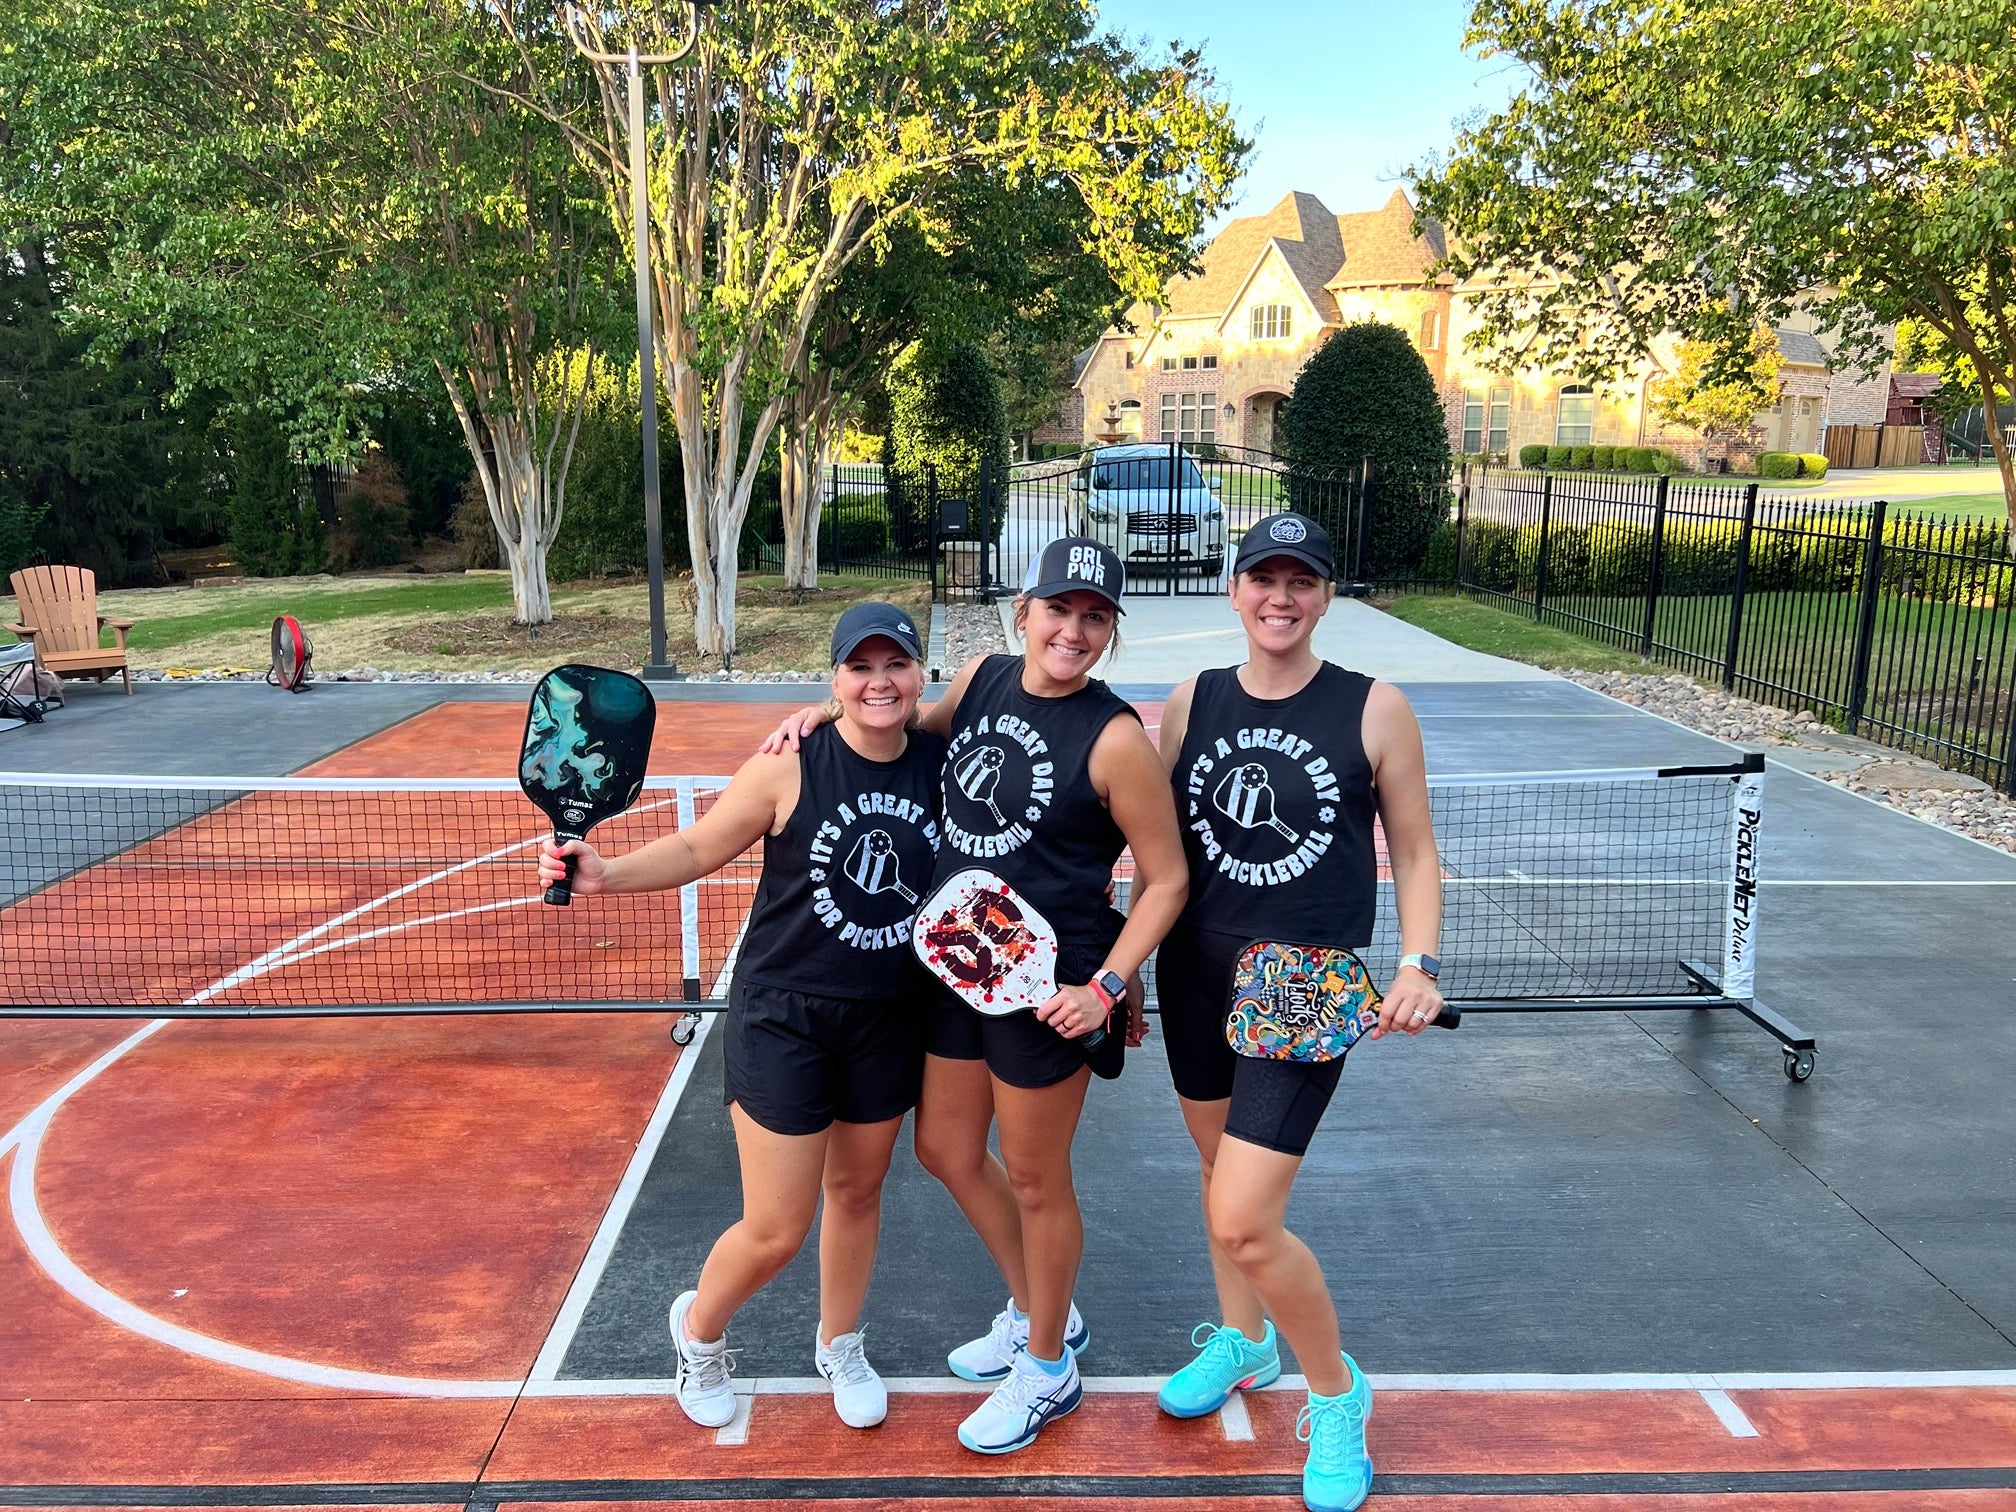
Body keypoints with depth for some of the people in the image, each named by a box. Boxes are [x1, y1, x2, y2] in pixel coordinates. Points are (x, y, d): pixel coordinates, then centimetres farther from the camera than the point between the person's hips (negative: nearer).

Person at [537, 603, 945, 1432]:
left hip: (890, 1021, 4)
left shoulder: (944, 762, -6)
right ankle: (698, 1330, 37)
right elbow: (698, 847, -9)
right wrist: (607, 872, -23)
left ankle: (839, 1348, 47)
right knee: (775, 1231, 3)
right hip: (784, 1019, -3)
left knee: (857, 1190, 20)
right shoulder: (791, 765, -17)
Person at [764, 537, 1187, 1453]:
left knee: (1033, 1180, 11)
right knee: (945, 1150, 21)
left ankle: (1047, 1369, 37)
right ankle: (1038, 1312, 45)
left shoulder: (1114, 738, -18)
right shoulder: (983, 678, -1)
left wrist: (1106, 986, -21)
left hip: (1049, 990, -7)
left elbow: (1165, 879, -12)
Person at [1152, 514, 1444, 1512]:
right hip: (1196, 972, 5)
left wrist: (1418, 964, -11)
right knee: (1221, 1168, 21)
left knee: (1245, 1223, -10)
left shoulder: (1375, 710, -7)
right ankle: (1243, 1340, 49)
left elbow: (1414, 852, 2)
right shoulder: (1190, 704, 2)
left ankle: (1336, 1394, 19)